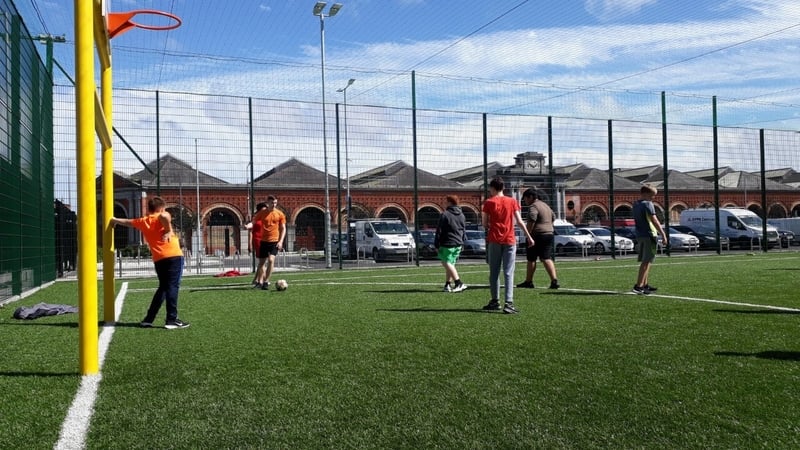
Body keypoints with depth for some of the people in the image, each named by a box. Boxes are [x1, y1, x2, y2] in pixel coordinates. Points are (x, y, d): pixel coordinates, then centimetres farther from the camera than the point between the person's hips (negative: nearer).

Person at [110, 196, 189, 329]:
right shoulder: (162, 217, 3)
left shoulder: (142, 222, 19)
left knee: (163, 288, 18)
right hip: (174, 256, -6)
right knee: (173, 287, -7)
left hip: (158, 259, 6)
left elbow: (127, 222, 38)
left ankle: (148, 319, 19)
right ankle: (172, 320, -11)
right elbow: (164, 216, -24)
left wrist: (115, 220, 57)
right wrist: (169, 231, -16)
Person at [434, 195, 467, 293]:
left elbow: (439, 231, -10)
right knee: (450, 263, 15)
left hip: (447, 244, -7)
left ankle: (459, 283, -16)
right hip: (458, 244, 7)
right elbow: (464, 231, 17)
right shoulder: (462, 215, 12)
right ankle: (447, 285, 15)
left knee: (447, 263, -4)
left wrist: (436, 245, -5)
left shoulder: (445, 215, -11)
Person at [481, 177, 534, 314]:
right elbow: (519, 222, 0)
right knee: (508, 273, -1)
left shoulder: (489, 202, 0)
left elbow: (485, 224, 0)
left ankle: (495, 301, 16)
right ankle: (508, 303, -11)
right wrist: (529, 237, 5)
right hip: (510, 241, 1)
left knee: (494, 273, 11)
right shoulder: (512, 201, 4)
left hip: (494, 240, 0)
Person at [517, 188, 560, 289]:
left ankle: (528, 281, 13)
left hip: (537, 236, -8)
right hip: (549, 234, 8)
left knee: (531, 259, 4)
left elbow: (531, 221, -24)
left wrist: (527, 233, -16)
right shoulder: (545, 205, 18)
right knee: (547, 258, 3)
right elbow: (553, 217, 29)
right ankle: (554, 280, -11)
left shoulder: (533, 207, -12)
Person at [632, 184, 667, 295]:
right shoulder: (647, 204, -12)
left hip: (639, 235, 9)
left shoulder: (635, 204, 13)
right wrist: (663, 234, -16)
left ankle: (644, 284, 23)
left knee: (644, 261, 17)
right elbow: (654, 220, -18)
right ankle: (638, 286, -11)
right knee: (646, 262, -7)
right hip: (648, 235, -9)